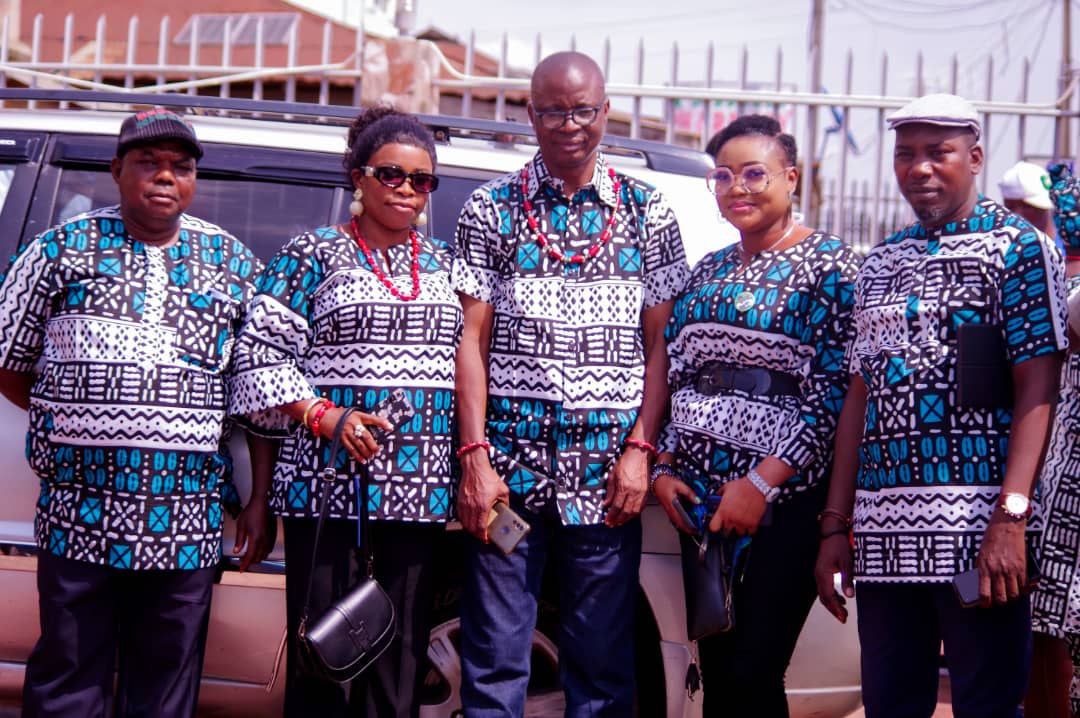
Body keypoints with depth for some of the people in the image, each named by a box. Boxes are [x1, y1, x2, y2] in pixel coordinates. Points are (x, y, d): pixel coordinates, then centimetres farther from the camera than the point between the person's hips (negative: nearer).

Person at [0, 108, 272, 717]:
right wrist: (78, 421, 3)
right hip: (80, 515, -1)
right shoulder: (64, 248, 6)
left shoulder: (232, 262, 10)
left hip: (188, 523, 1)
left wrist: (260, 500, 5)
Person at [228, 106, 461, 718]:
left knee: (403, 660, 5)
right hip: (330, 484, -4)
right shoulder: (314, 255, 4)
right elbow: (260, 354, -1)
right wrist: (326, 417, -13)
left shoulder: (444, 263, 16)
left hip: (422, 490, 4)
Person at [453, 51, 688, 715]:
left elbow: (661, 345, 8)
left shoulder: (648, 213, 9)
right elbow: (473, 340, 2)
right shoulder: (492, 209, 6)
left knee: (605, 663, 5)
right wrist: (475, 457, -6)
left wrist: (639, 450, -3)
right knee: (495, 660, 1)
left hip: (608, 471, 1)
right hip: (510, 460, -1)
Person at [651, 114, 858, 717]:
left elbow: (835, 391, -12)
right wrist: (663, 469, 3)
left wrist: (762, 483, -17)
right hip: (700, 495, 6)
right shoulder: (706, 272, 16)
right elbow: (673, 378, 18)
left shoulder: (828, 264, -4)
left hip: (785, 500, -6)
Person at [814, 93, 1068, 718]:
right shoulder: (881, 265, 17)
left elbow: (1038, 392, -9)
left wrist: (1009, 518, -19)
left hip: (976, 524, -5)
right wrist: (836, 526, 11)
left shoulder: (1019, 248, -1)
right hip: (882, 527, 6)